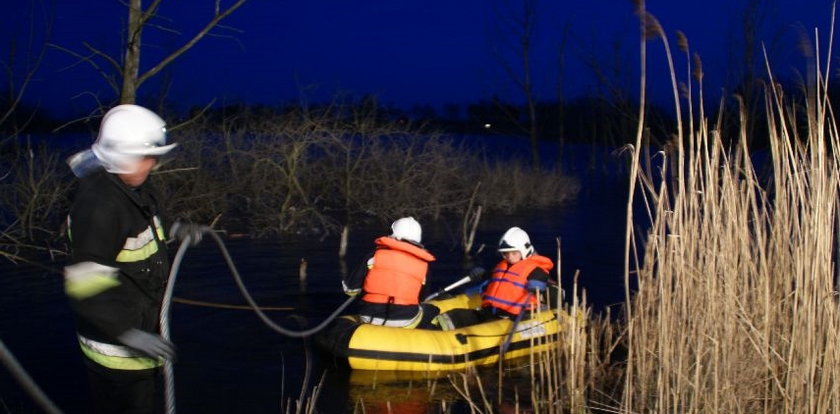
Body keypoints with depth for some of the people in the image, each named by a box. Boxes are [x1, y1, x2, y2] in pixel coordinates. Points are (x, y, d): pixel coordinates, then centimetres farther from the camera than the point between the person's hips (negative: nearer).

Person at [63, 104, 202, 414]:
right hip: (117, 351, -10)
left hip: (141, 330, 10)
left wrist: (173, 232, 4)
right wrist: (130, 334, -33)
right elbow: (84, 289, -30)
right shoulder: (97, 205, -28)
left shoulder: (134, 187, 3)